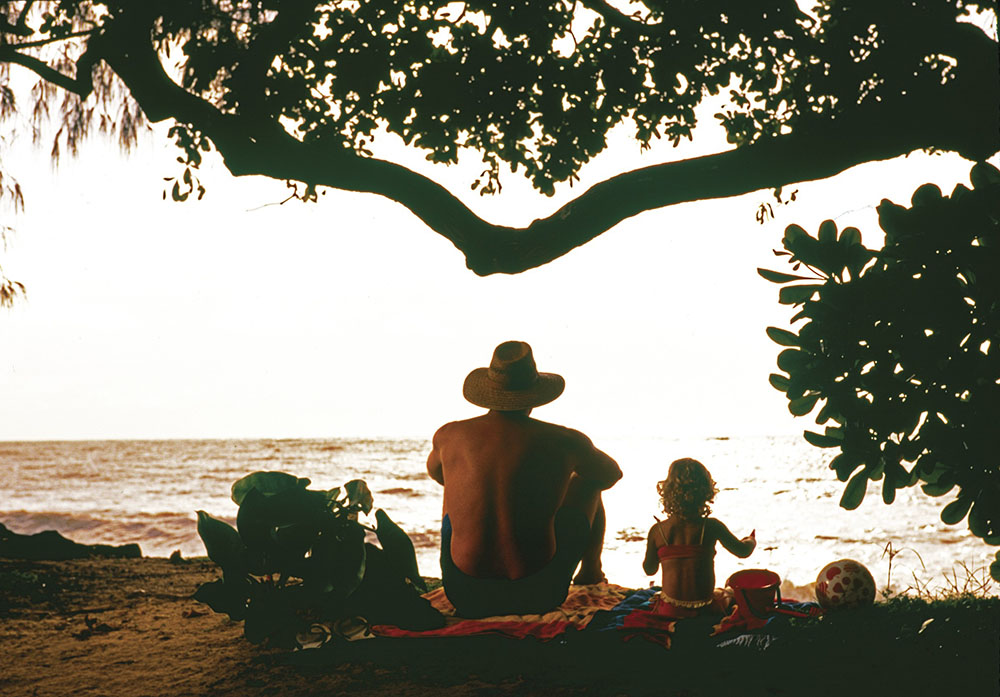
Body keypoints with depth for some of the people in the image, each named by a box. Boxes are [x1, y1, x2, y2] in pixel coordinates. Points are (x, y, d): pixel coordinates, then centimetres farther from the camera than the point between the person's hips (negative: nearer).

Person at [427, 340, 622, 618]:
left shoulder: (449, 436, -3)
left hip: (465, 596, 2)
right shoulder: (564, 442, -9)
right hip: (540, 594, -2)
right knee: (585, 482, 23)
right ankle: (591, 571, 47)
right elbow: (611, 475, 13)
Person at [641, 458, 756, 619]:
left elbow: (649, 570, 2)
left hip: (670, 612, 0)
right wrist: (751, 541, 26)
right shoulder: (711, 526, -14)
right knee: (726, 594, 36)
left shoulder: (657, 531, -10)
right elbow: (742, 551, 2)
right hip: (705, 609, 0)